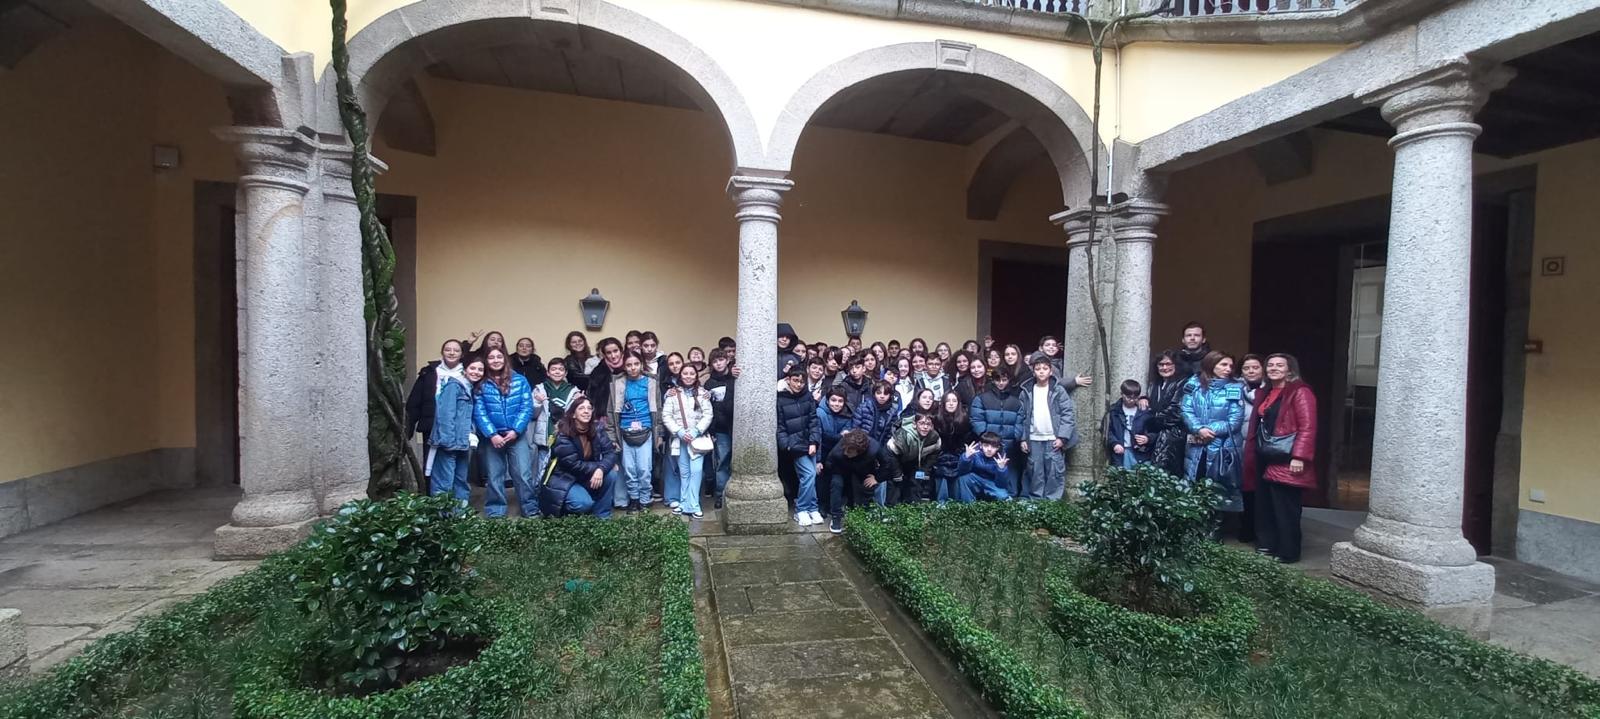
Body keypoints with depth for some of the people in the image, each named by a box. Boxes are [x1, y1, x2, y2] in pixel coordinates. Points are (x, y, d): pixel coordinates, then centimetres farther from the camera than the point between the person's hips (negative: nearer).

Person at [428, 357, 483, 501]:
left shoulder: (472, 390, 18)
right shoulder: (453, 385, -7)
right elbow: (445, 414, -16)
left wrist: (472, 436, 5)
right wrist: (447, 440, -22)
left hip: (462, 443, 9)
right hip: (449, 442, -9)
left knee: (461, 481, 12)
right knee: (444, 482, -8)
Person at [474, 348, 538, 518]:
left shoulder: (519, 380, 5)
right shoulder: (481, 385, 5)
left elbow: (527, 407, -1)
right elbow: (479, 412, -2)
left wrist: (516, 430, -12)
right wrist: (492, 434, -13)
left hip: (516, 435, -1)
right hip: (492, 436, 1)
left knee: (523, 474, -4)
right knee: (494, 476, 7)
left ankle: (531, 509, 5)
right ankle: (495, 511, 17)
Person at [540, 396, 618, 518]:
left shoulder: (596, 428, -5)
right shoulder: (564, 434, -20)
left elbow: (610, 452, -13)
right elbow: (574, 465, -24)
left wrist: (601, 469, -33)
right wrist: (602, 465, -22)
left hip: (588, 477, 6)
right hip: (564, 479, -6)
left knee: (611, 474, -19)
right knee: (584, 503, -29)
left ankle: (601, 516, -4)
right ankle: (562, 509, 5)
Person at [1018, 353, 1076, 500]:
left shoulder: (1059, 390, -1)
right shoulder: (1027, 392, 7)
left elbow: (1067, 414, -5)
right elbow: (1023, 417, 7)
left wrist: (1062, 437, -11)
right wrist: (1022, 439, 2)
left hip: (1054, 440, -2)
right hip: (1034, 440, 2)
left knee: (1055, 474, -1)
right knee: (1035, 474, 8)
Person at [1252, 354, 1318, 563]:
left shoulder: (1300, 392, -9)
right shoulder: (1266, 393, 18)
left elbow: (1307, 427, -17)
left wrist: (1299, 457, -23)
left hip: (1286, 462, -8)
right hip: (1266, 460, 8)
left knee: (1285, 510, -2)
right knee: (1264, 507, 13)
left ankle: (1287, 553, 8)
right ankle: (1266, 546, 22)